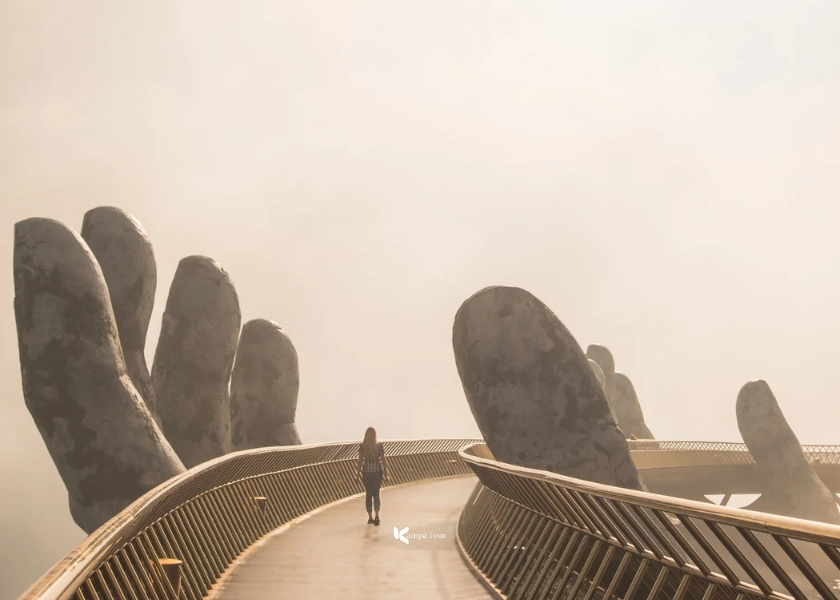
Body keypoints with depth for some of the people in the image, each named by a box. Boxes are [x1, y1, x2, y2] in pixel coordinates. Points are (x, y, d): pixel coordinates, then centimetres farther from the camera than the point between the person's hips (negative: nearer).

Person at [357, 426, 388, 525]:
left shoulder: (362, 446, -5)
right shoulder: (379, 445, -9)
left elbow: (360, 460, -3)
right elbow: (383, 460, -6)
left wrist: (359, 472, 7)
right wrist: (385, 472, 3)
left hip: (366, 472, 1)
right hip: (377, 471, -1)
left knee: (368, 494, 12)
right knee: (376, 494, 8)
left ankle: (370, 517, 16)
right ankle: (377, 515, -10)